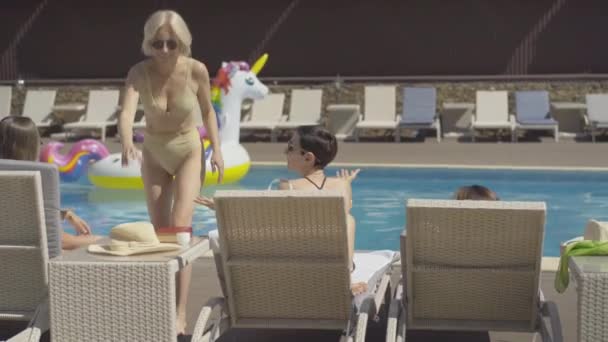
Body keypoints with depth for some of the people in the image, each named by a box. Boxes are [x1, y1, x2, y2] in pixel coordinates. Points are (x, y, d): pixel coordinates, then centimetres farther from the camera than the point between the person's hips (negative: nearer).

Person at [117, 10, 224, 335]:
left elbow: (207, 110, -3)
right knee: (159, 230, 10)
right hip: (154, 154, 2)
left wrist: (217, 149, -9)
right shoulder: (139, 73, -22)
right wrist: (127, 143, -57)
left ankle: (180, 314, -13)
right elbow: (126, 113, -38)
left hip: (188, 152, -2)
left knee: (180, 227, -14)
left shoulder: (196, 70, -21)